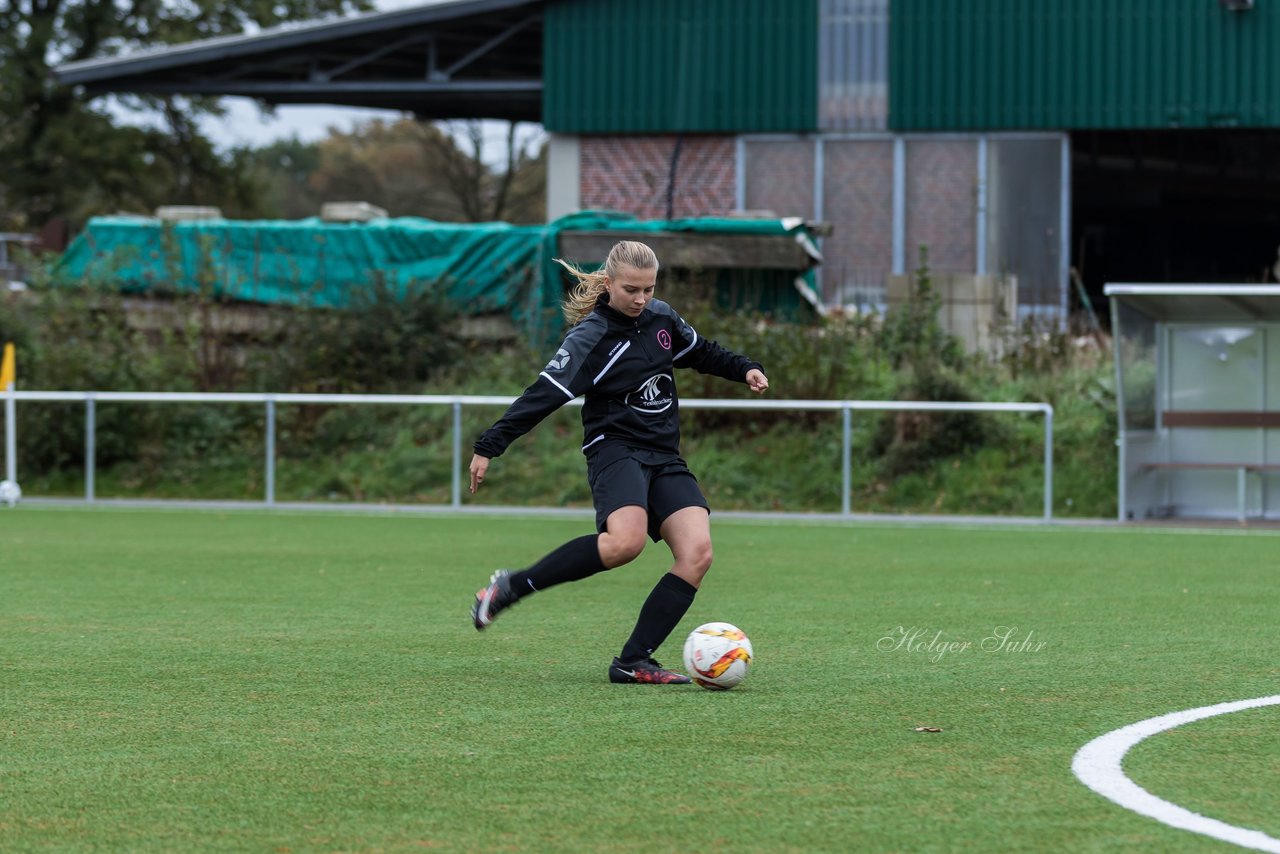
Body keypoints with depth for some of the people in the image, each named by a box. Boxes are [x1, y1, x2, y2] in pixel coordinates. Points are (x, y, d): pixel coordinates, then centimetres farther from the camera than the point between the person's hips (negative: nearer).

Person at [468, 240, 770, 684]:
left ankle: (633, 661, -15)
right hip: (616, 450, -7)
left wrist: (743, 368, 17)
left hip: (664, 458, 7)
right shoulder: (591, 338, -11)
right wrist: (489, 447, -18)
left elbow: (700, 352, 30)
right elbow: (544, 395, -15)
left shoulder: (662, 318, 9)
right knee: (626, 540, -34)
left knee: (697, 552, -15)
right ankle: (512, 586, -18)